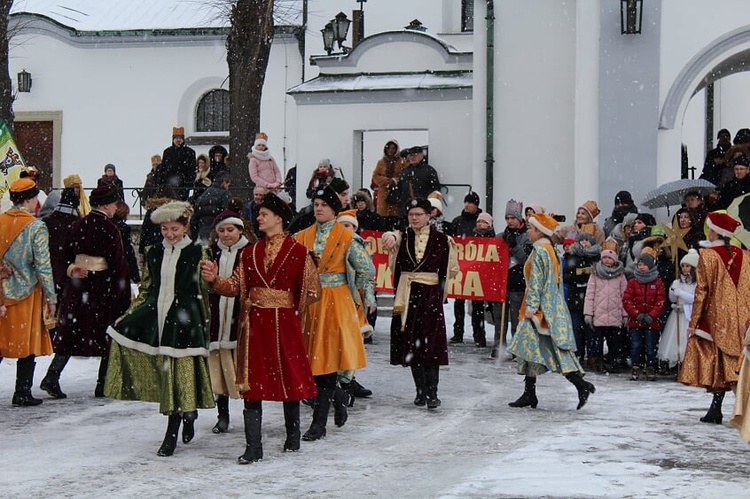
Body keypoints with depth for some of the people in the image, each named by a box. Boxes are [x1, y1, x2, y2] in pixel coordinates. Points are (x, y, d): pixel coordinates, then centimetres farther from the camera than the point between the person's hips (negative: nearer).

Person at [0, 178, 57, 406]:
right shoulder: (36, 227, -12)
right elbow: (43, 266, -13)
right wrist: (51, 298, -6)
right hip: (27, 293, -4)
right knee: (27, 344, 6)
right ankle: (23, 393, 9)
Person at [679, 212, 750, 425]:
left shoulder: (708, 255, -10)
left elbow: (702, 292, -10)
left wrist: (693, 323, -5)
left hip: (715, 317, -4)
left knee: (716, 364, 3)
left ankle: (716, 409, -1)